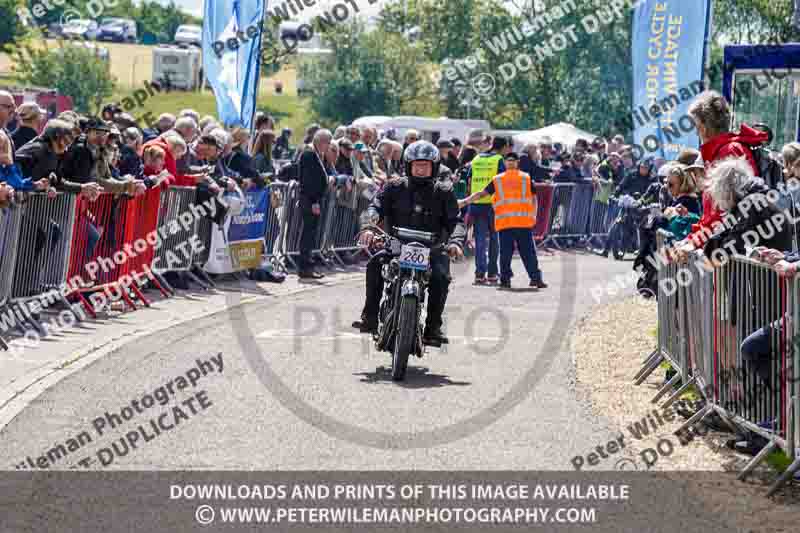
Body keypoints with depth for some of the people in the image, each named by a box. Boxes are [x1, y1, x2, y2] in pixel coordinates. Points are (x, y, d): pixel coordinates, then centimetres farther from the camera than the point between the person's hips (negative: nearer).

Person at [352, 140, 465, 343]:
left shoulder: (443, 192, 8)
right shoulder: (395, 187, 9)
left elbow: (455, 221, -1)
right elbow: (377, 206, -2)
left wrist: (455, 242, -22)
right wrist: (371, 225, -25)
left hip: (432, 249, -1)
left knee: (441, 276, -29)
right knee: (375, 264, -28)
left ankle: (433, 326, -16)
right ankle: (370, 317, -19)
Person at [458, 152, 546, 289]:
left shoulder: (497, 180, 9)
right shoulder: (527, 178, 9)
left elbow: (481, 194, 7)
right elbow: (534, 198, 7)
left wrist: (465, 202, 13)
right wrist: (533, 216, 14)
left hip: (504, 221, 0)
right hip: (524, 221, 0)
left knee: (505, 252, 5)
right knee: (528, 252, 3)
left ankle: (505, 279, 2)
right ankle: (536, 278, -1)